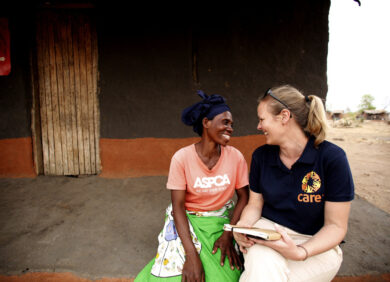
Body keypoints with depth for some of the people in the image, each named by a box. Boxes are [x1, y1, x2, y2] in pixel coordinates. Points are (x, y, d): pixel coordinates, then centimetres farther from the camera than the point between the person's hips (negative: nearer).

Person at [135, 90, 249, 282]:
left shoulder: (236, 157, -10)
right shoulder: (182, 158, -17)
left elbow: (244, 196, -1)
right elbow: (178, 206, -17)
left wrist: (229, 234, -13)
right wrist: (192, 255, -24)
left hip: (220, 222, 2)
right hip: (187, 221, -1)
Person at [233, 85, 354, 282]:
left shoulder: (332, 157, -14)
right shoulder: (261, 155, -1)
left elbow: (336, 225, -11)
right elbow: (254, 205, 6)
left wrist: (300, 252, -27)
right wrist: (242, 226, -16)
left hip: (314, 243, -2)